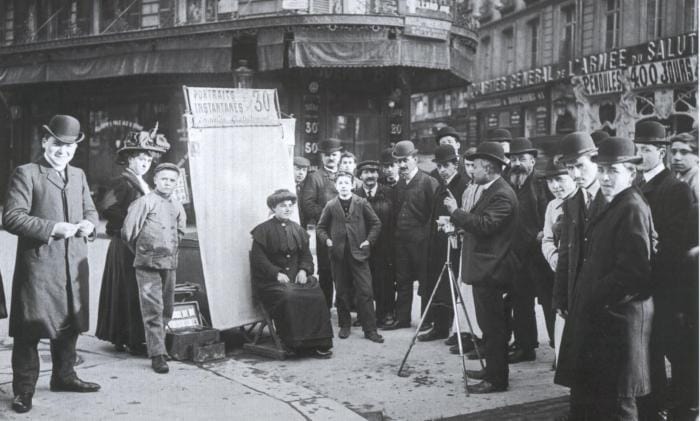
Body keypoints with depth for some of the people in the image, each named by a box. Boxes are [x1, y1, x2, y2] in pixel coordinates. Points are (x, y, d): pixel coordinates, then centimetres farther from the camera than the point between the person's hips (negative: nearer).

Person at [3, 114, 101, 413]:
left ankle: (64, 376, 30)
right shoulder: (26, 173, -4)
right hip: (38, 263, -6)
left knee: (70, 324, 15)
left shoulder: (78, 175, 16)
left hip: (74, 264, 6)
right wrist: (52, 228, -20)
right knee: (30, 327, -2)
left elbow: (90, 210, 20)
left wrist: (88, 223, -3)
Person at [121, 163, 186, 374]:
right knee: (153, 309, -8)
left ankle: (157, 344, 26)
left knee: (167, 309, 10)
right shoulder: (145, 202, -7)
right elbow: (127, 232, -5)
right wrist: (141, 251, 7)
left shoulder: (177, 206, 10)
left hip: (170, 263, 6)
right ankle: (157, 354, -7)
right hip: (147, 264, -6)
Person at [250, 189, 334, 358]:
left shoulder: (297, 229, 17)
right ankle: (298, 344, -24)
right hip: (271, 281, -4)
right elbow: (258, 258, -7)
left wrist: (303, 270, -4)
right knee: (288, 297, -34)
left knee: (316, 294, -22)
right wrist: (277, 274, -18)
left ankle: (318, 343, -17)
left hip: (297, 277, 5)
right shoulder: (263, 230, 0)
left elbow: (306, 254, 17)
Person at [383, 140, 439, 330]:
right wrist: (396, 232, 11)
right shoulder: (399, 184, 13)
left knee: (425, 280, 3)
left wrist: (426, 233, -15)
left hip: (421, 240, -7)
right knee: (402, 281, 11)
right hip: (401, 239, 7)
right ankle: (402, 318, 21)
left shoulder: (428, 182, -10)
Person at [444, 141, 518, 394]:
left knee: (493, 326, -4)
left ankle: (497, 380, 4)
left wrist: (456, 211, -19)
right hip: (483, 268, 10)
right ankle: (492, 370, 28)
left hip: (491, 269, -10)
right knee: (489, 324, 17)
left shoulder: (502, 195, -17)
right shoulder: (487, 190, 14)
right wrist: (457, 219, 6)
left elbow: (484, 225, -27)